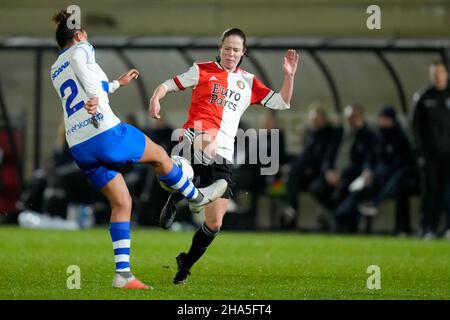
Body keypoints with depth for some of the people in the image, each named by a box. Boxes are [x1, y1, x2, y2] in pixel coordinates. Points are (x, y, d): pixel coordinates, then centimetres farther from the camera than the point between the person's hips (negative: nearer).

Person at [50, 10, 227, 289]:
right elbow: (80, 64, -22)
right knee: (159, 154, 18)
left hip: (79, 147, 8)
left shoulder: (55, 71, 24)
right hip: (106, 132, -8)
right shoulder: (81, 49, 3)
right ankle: (197, 197, 38)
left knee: (121, 203, 11)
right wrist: (94, 97, -39)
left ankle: (123, 273, 1)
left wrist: (117, 84, 53)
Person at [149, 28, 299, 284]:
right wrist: (156, 98, -11)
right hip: (195, 137, -4)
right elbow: (168, 85, 10)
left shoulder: (249, 82, 18)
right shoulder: (203, 70, 9)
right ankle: (174, 200, -27)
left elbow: (281, 103, 18)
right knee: (205, 147, -46)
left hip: (223, 155, 4)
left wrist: (289, 76, 3)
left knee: (214, 224, 1)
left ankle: (186, 264, 25)